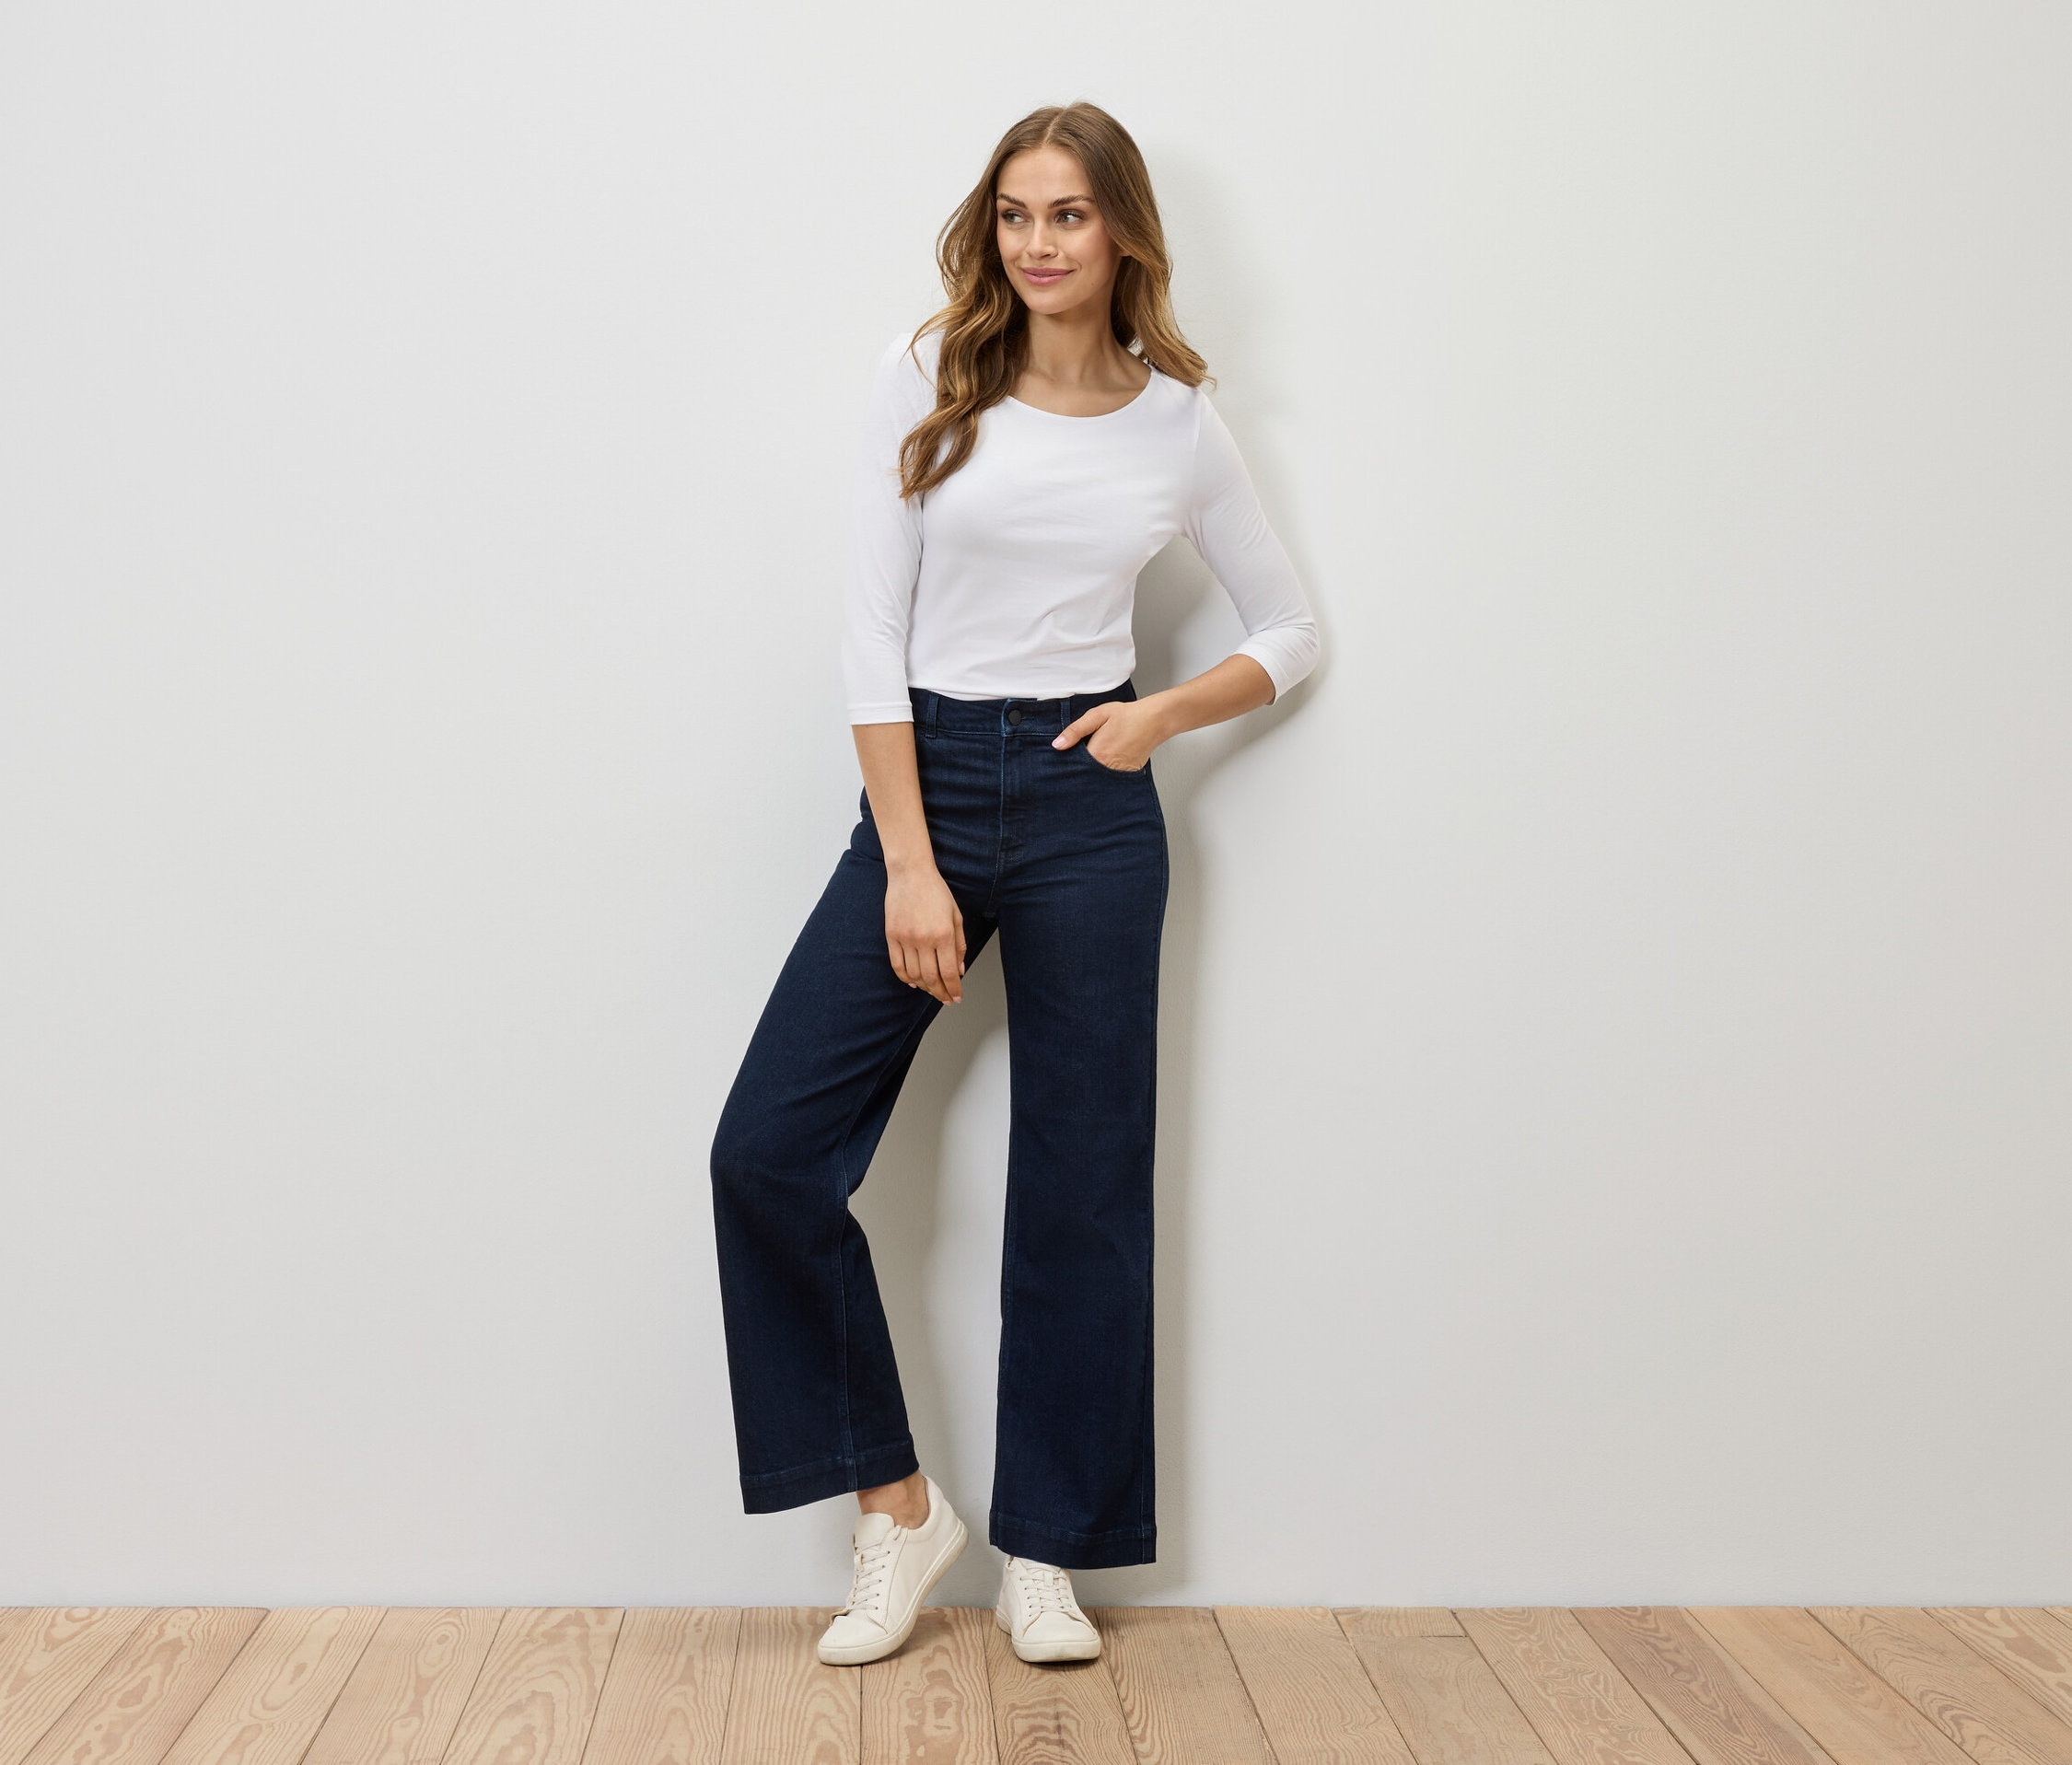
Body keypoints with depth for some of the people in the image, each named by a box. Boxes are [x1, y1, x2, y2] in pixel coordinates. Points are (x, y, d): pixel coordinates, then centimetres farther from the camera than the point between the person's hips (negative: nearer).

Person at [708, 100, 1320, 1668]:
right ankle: (896, 1504, 12)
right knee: (768, 1151, -7)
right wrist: (909, 862, -10)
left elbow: (1291, 631, 14)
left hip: (1089, 807, 0)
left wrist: (1160, 715, -5)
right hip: (922, 785, 1)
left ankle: (1047, 1552, 22)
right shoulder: (932, 378, 1)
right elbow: (875, 629, -3)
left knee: (1080, 1188, 5)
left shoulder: (1180, 423, 4)